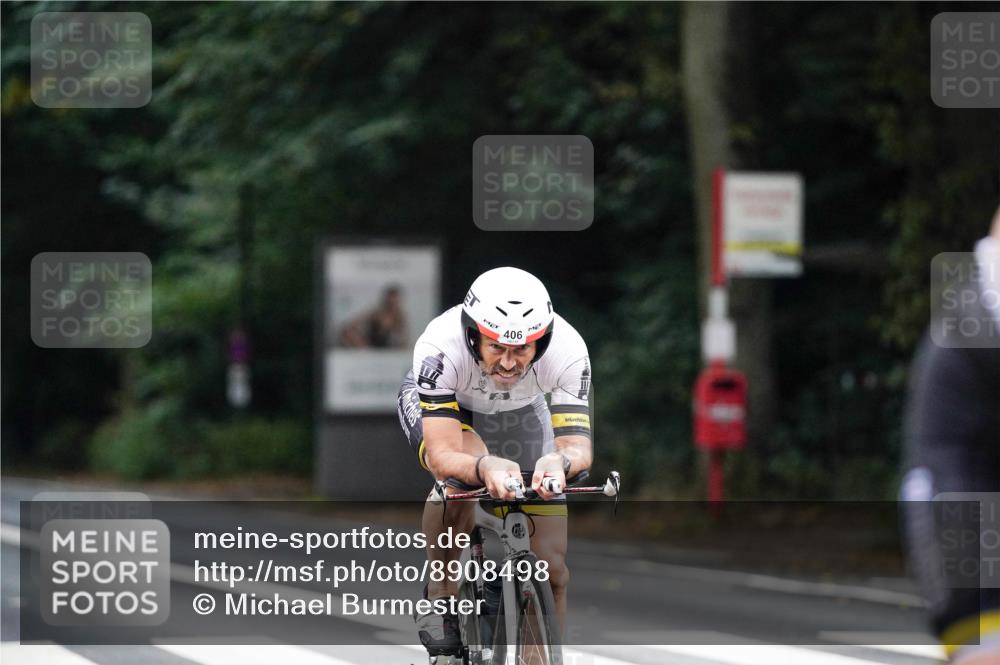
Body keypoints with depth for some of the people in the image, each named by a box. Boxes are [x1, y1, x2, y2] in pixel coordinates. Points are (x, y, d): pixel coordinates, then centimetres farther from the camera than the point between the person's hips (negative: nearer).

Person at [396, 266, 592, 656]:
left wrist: (559, 461, -64)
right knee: (463, 468, -37)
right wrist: (485, 467, -68)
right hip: (436, 404, -2)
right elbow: (441, 455, -46)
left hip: (520, 411, 2)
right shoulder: (441, 347, -41)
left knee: (552, 572, -7)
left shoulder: (567, 350, -36)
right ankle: (440, 595, -14)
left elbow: (578, 444, -40)